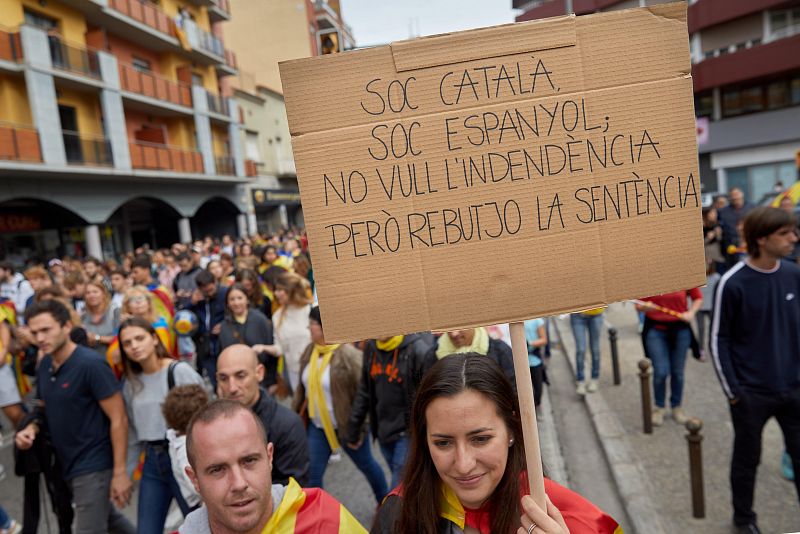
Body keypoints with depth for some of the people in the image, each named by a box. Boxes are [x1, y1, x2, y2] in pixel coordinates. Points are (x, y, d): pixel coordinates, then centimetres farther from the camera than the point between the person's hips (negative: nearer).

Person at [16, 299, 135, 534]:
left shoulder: (91, 364, -20)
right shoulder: (44, 365, 2)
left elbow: (118, 419, -19)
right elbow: (46, 410, 17)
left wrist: (120, 471, -19)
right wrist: (31, 428, -5)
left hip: (93, 465, -7)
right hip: (68, 463, 8)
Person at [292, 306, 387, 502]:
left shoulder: (347, 354, -22)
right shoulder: (310, 351, 0)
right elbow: (303, 386, 10)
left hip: (347, 425, -5)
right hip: (317, 426, 5)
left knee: (366, 465, 18)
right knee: (312, 473, 3)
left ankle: (385, 501, 45)